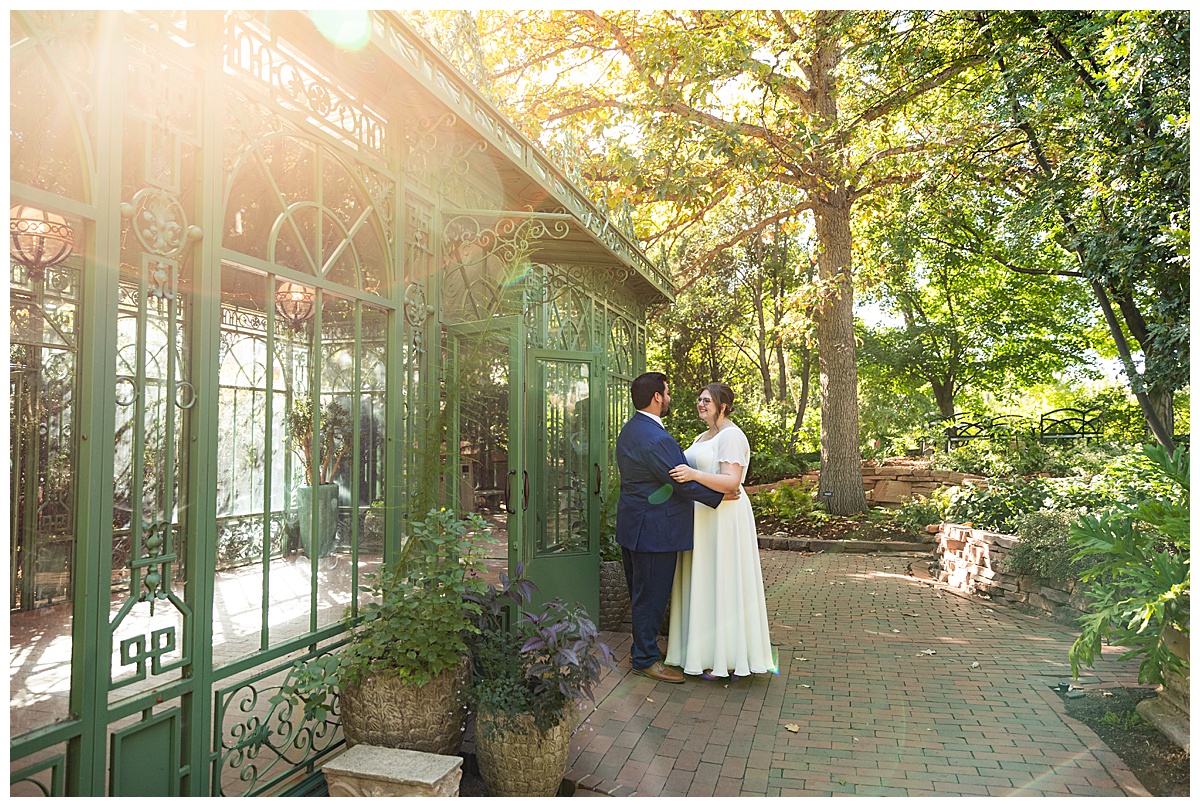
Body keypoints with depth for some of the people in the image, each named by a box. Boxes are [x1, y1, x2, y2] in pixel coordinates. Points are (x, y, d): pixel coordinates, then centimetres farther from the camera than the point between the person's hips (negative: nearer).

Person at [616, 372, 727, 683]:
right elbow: (683, 483, -22)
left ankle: (641, 650, 34)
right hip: (654, 529, -11)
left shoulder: (629, 430, 9)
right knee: (651, 595, 2)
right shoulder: (656, 439, -24)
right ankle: (646, 660, 15)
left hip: (634, 525, 11)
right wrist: (722, 495, -12)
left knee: (641, 593, 20)